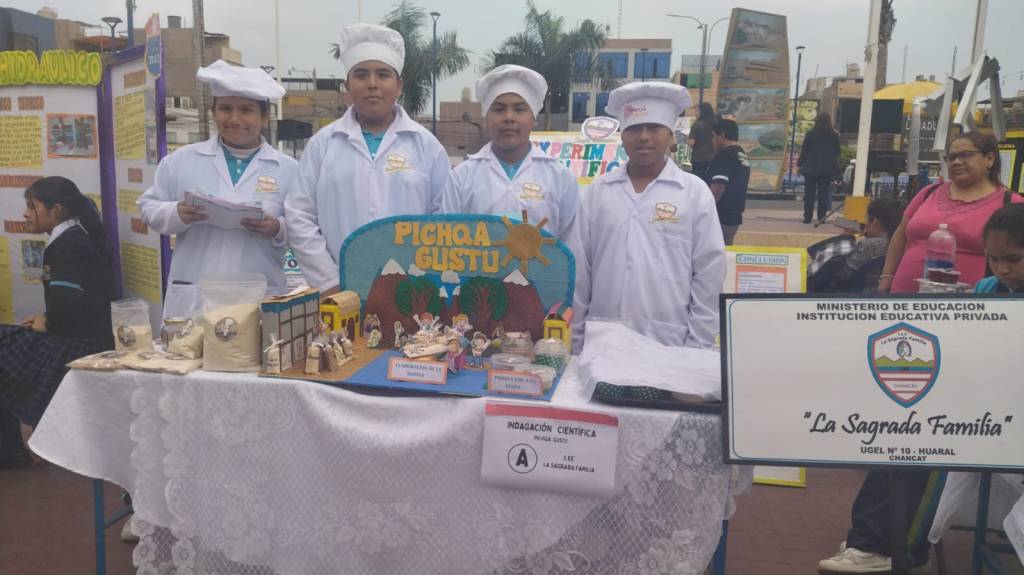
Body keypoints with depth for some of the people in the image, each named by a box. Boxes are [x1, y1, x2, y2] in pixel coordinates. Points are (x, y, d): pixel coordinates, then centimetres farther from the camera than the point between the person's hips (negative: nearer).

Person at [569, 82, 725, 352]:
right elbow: (579, 269, 7)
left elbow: (709, 273, 0)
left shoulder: (695, 192, 1)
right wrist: (574, 338, 5)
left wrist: (698, 346, -3)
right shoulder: (598, 190, 7)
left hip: (669, 344, -1)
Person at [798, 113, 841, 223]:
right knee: (823, 194, 7)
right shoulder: (834, 136, 0)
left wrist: (800, 164, 2)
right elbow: (837, 152, 7)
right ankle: (821, 217, 6)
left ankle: (807, 217, 2)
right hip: (827, 169, 2)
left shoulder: (810, 134, -5)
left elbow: (804, 151, -4)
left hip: (811, 168, -1)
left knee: (809, 193, 4)